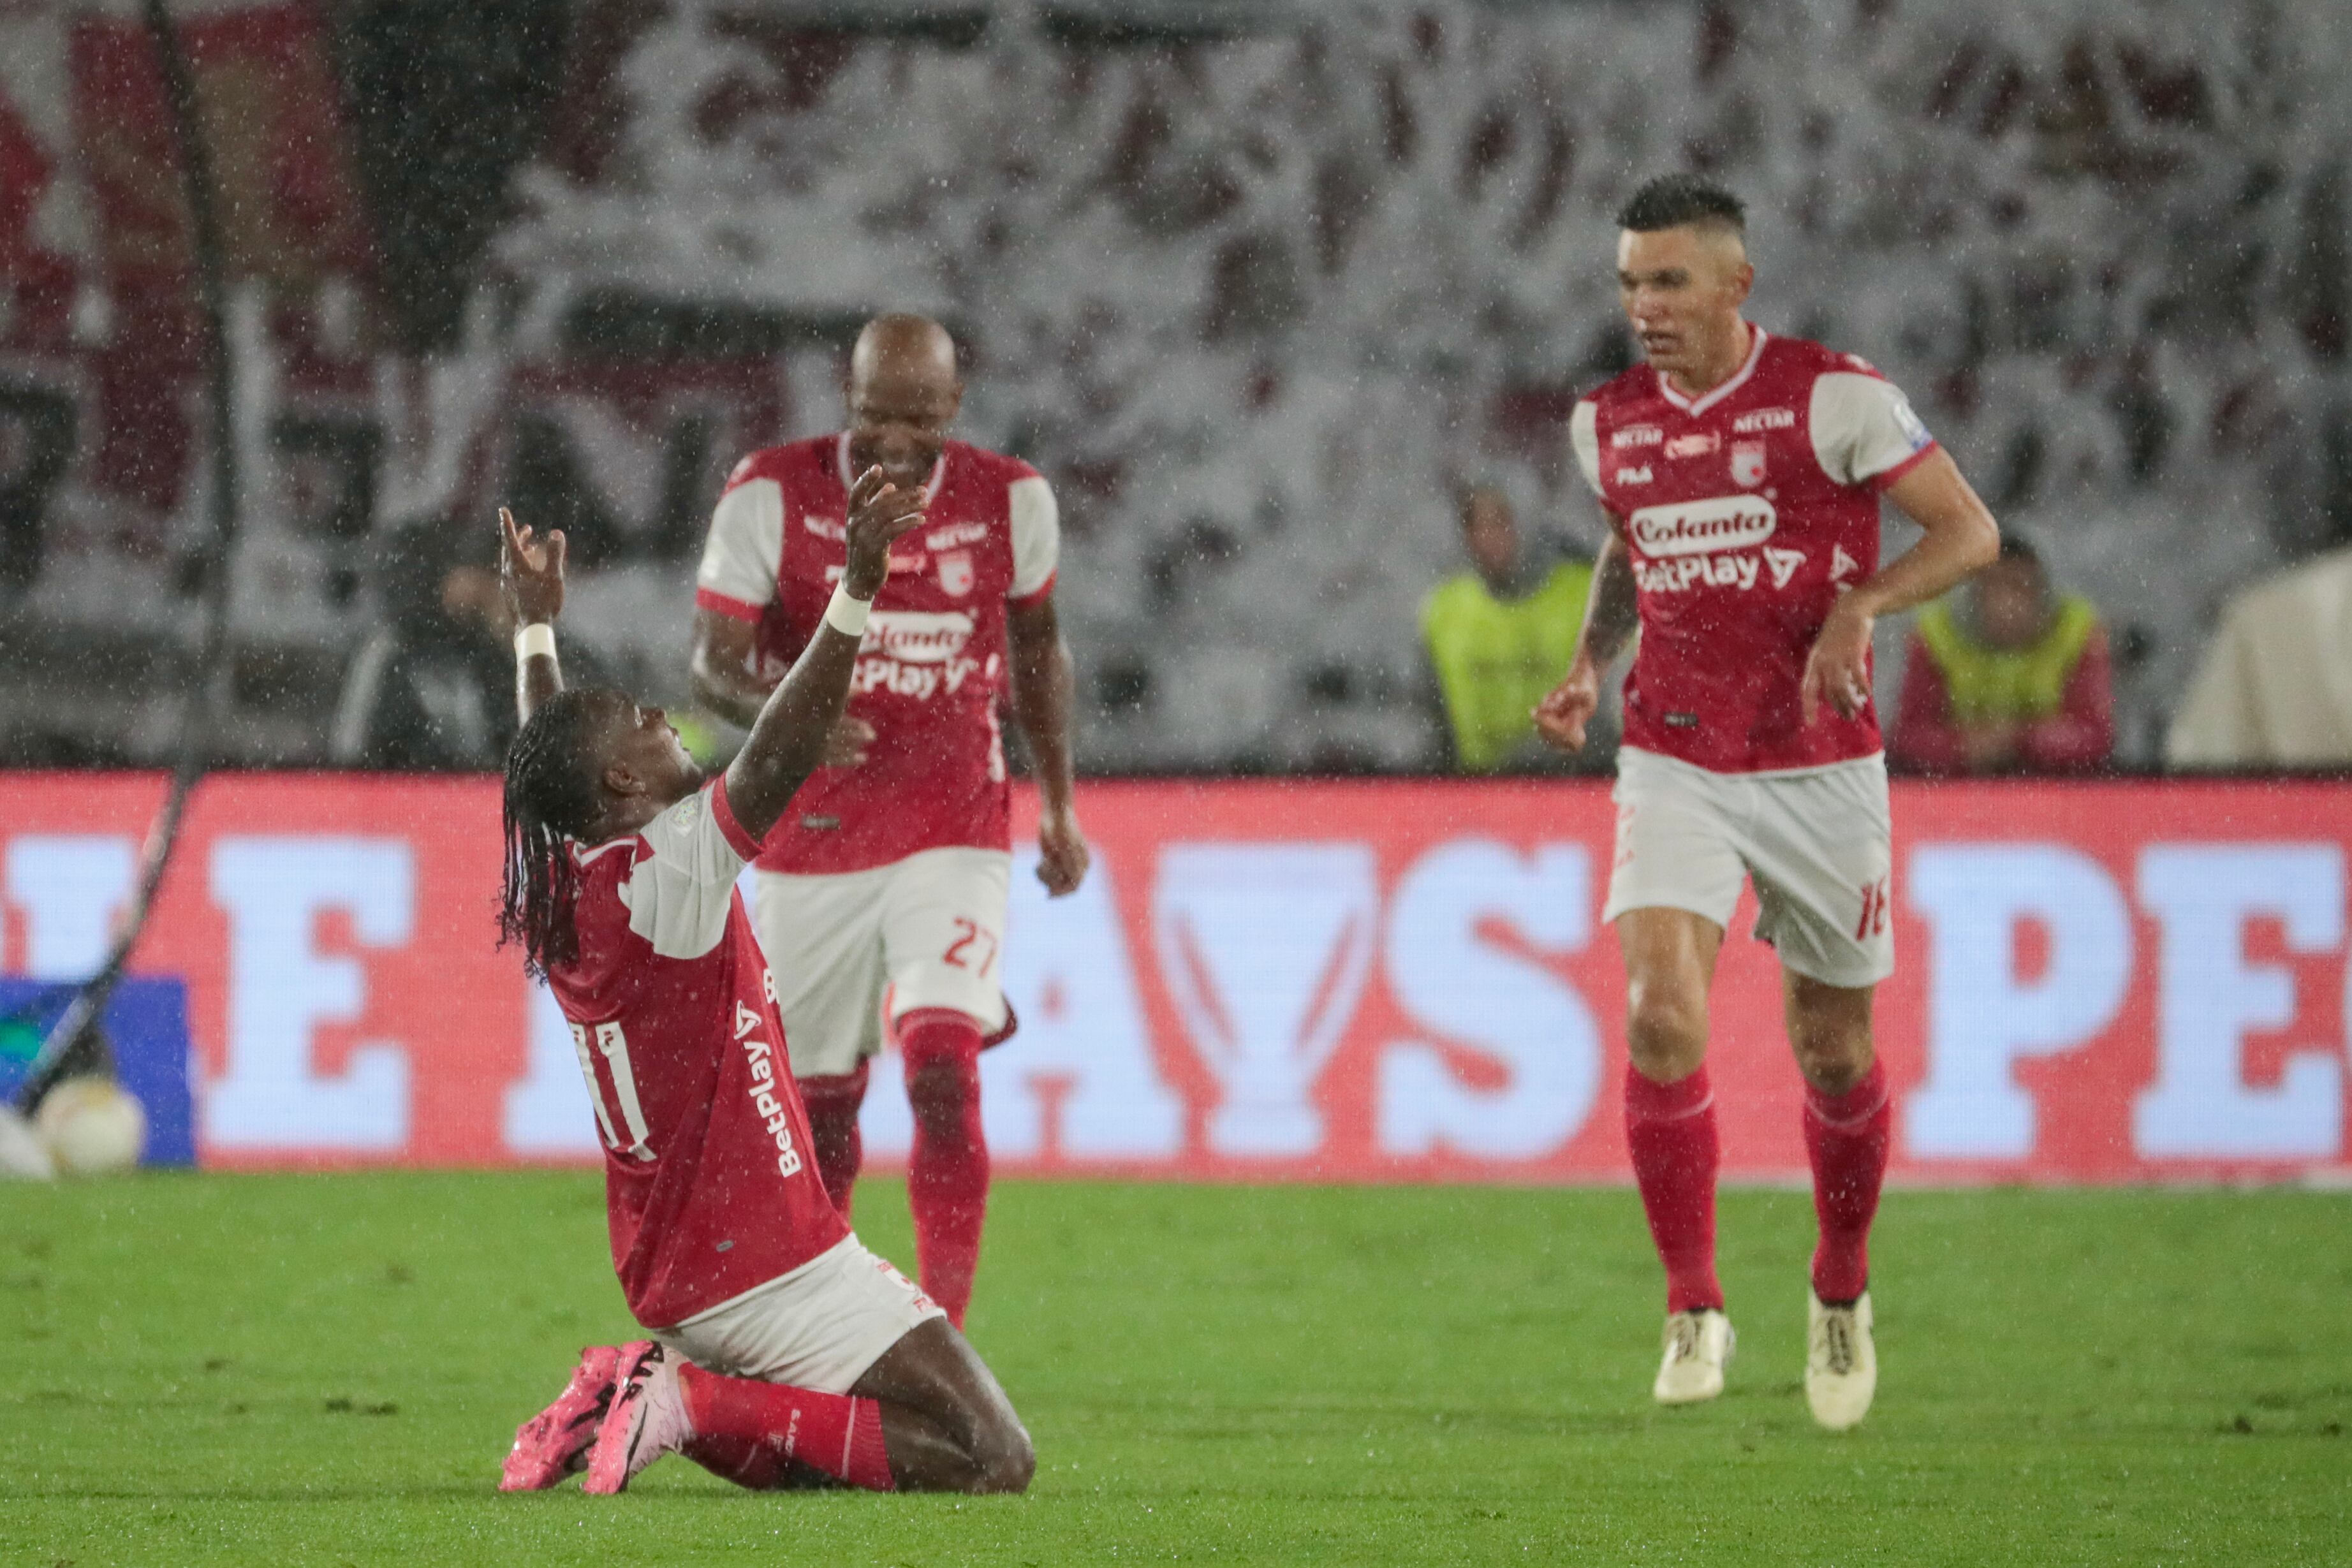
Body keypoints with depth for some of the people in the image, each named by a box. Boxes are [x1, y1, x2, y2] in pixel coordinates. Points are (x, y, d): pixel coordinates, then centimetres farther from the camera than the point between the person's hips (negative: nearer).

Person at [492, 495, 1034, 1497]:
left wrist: (536, 624, 40)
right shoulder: (665, 875, -18)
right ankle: (701, 1405, -16)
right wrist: (856, 588, -36)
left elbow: (544, 759, 26)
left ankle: (645, 1385, 5)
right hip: (771, 1261, -9)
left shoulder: (557, 891, 5)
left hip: (671, 1281, 9)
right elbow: (781, 754, -30)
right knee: (994, 1462, -12)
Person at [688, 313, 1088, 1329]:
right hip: (811, 844, 0)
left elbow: (1036, 645, 14)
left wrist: (1059, 806, 18)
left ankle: (944, 1331, -20)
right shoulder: (772, 498, -9)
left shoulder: (1007, 502, -3)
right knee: (818, 1101, 10)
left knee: (943, 1068, -20)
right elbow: (714, 664, -10)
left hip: (952, 835, 0)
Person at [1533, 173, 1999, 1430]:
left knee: (1832, 1048, 9)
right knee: (1663, 1020, -19)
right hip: (1675, 770, 2)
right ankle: (1693, 1311, -8)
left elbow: (1968, 530, -8)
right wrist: (1589, 664, 7)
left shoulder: (1831, 396, -10)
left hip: (1820, 767, -2)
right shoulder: (1609, 421, 5)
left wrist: (1862, 604, -25)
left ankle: (1841, 1291, 34)